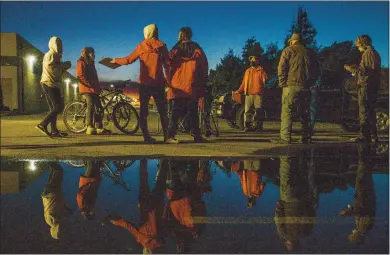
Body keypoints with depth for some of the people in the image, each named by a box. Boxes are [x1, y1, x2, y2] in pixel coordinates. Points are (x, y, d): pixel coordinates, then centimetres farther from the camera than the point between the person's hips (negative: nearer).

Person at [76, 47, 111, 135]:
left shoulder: (90, 64, 25)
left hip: (93, 89, 9)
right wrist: (89, 84, -19)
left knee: (98, 108, 4)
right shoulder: (82, 63, -3)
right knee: (91, 107, -14)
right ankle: (90, 128, -12)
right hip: (87, 89, -9)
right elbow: (80, 76, -15)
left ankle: (99, 128, 5)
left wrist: (98, 87, 18)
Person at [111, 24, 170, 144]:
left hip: (144, 83, 0)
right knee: (162, 111, 7)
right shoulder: (162, 46, 1)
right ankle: (167, 135, 3)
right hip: (158, 83, 0)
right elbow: (167, 65, -1)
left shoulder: (142, 46, 0)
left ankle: (146, 136, -2)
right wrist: (169, 79, 10)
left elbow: (129, 60, 0)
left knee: (143, 110, 5)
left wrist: (116, 60, 16)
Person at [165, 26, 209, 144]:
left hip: (177, 86, 0)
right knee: (193, 112, 5)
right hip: (192, 86, 0)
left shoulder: (175, 50, 5)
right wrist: (203, 83, 11)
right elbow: (204, 67, 5)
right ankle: (197, 136, 4)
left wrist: (169, 81, 14)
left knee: (175, 112, 1)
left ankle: (171, 136, -7)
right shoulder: (197, 49, 6)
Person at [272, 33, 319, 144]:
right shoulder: (309, 52, 16)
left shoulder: (288, 50, 3)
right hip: (306, 87, 5)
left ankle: (285, 137, -14)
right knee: (305, 113, 11)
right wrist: (310, 83, 18)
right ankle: (306, 137, 14)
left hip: (291, 86, -5)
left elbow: (281, 68, -7)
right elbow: (316, 69, 16)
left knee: (286, 111, -7)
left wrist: (282, 83, -2)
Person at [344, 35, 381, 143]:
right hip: (373, 86, 10)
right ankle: (373, 135, 18)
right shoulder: (375, 53, 19)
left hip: (366, 86, -10)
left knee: (364, 111, -9)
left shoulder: (368, 53, -11)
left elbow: (366, 70, -20)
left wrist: (352, 69, -12)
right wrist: (356, 68, 24)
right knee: (371, 111, 14)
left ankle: (365, 135, -9)